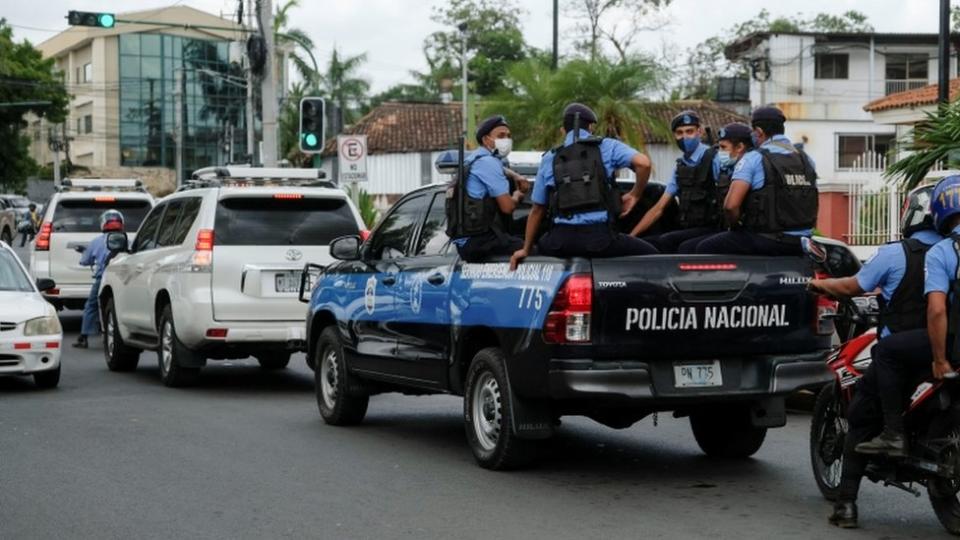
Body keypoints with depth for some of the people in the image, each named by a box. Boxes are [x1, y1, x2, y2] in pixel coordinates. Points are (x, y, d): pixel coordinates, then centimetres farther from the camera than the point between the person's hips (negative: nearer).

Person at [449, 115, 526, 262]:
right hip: (478, 241, -11)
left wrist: (515, 176, 24)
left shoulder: (476, 158, 21)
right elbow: (507, 206, -14)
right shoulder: (487, 162, -10)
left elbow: (501, 170, 46)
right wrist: (517, 196, 9)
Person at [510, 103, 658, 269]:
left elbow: (537, 209, 20)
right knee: (650, 254, 13)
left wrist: (526, 249, 27)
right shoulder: (607, 147, 8)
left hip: (562, 239, 3)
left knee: (543, 246, 36)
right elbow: (643, 163, -9)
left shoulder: (550, 159, 17)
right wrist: (634, 195, 8)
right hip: (599, 237, -3)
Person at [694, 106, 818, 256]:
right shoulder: (806, 161, 11)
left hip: (767, 242, -7)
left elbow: (731, 205, -18)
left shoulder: (753, 159, -8)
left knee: (705, 249, 8)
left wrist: (735, 225, 1)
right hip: (800, 245, 7)